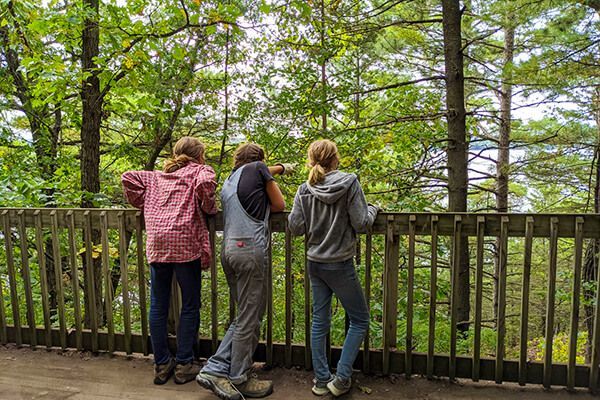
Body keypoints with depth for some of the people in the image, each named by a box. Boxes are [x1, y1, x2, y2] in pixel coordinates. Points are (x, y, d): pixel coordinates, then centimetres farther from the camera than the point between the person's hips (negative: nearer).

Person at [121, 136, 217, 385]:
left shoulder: (157, 176, 25)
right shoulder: (200, 170, 9)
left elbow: (128, 177, 17)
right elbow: (206, 183, -14)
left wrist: (143, 205, 20)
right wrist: (209, 208, 1)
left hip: (156, 245, 5)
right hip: (185, 244, -5)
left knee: (158, 306, 12)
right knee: (190, 306, 8)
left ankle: (161, 365, 22)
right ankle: (184, 365, 14)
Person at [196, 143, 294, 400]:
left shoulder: (229, 180, 23)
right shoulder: (258, 167, 5)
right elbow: (279, 205, 9)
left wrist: (278, 169, 49)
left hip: (228, 249, 8)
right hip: (250, 249, -8)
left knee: (247, 315, 16)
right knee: (249, 318, 2)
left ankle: (215, 369, 14)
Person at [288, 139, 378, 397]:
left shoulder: (304, 190, -3)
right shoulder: (349, 183, -12)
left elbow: (295, 227, -2)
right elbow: (361, 224, -13)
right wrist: (372, 209, 6)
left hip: (315, 264, 5)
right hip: (340, 265, -4)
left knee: (319, 321, 14)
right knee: (360, 320, 12)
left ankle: (321, 380, 23)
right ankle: (342, 378, 10)